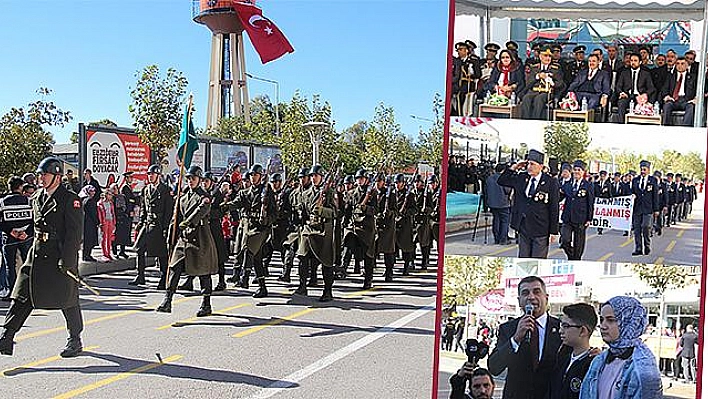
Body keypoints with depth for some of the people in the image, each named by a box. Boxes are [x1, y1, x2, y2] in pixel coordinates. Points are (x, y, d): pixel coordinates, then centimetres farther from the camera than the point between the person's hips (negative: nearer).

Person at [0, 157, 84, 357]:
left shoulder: (70, 199, -10)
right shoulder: (37, 198, 12)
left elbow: (74, 233, -14)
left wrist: (66, 261, -19)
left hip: (62, 256, -6)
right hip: (37, 254, 7)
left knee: (67, 300, 4)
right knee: (22, 296, 1)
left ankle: (75, 341, 19)